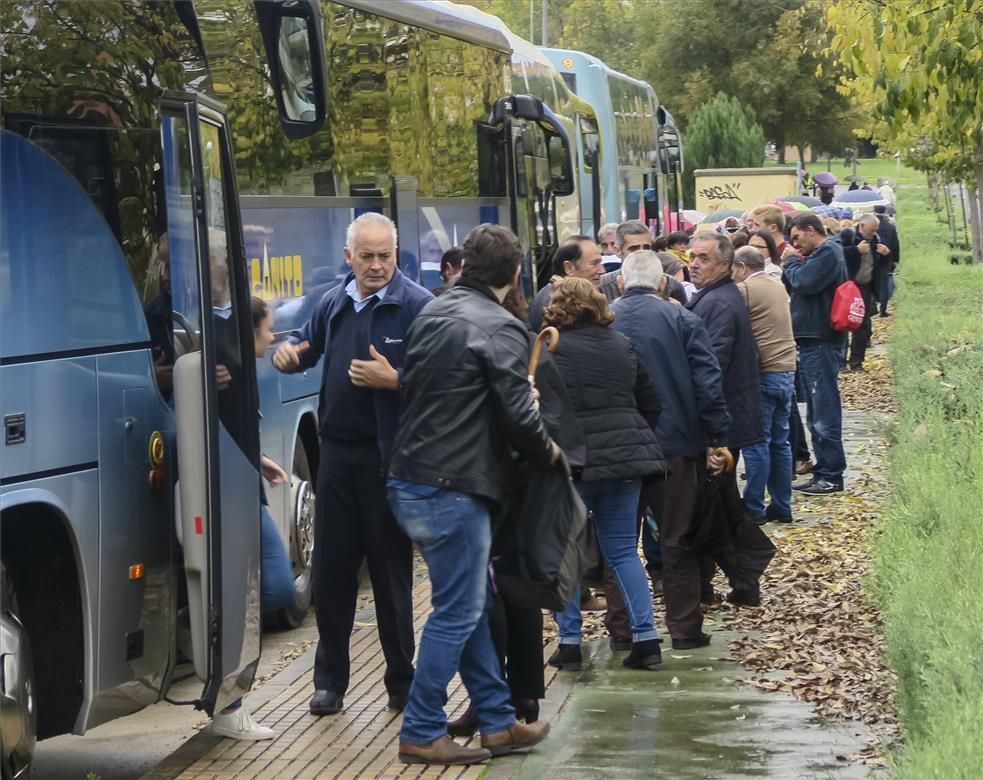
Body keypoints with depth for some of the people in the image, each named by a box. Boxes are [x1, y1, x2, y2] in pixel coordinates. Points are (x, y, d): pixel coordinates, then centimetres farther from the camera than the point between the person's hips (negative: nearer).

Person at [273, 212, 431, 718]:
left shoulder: (417, 306, -10)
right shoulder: (334, 303, 10)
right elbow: (307, 345, 25)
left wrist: (394, 380, -26)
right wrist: (287, 352, 3)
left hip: (388, 459, -6)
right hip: (337, 453, 6)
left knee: (391, 573, 4)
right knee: (330, 572, 9)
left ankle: (402, 682, 17)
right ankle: (330, 680, 20)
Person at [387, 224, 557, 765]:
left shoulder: (431, 313, 11)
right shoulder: (499, 327, -14)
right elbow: (517, 415, -18)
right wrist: (548, 452, 2)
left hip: (411, 481, 9)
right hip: (453, 488, -9)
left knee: (470, 604, 16)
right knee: (456, 612, 0)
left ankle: (497, 721, 22)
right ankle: (420, 734, 5)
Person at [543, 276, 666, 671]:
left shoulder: (551, 350, -9)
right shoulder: (622, 345, 10)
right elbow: (651, 404, 15)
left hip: (573, 460, -5)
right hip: (625, 456, 5)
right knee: (623, 550, 11)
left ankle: (570, 642, 7)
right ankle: (646, 638, 3)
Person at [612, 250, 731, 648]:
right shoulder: (682, 319, -6)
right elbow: (708, 381, -9)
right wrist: (717, 437, -4)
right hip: (674, 444, -1)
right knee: (678, 539, 8)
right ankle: (684, 627, 9)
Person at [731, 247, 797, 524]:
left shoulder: (744, 290, -11)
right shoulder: (778, 286, 13)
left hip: (762, 373, -7)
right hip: (787, 370, 7)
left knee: (756, 443, -3)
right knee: (780, 442, 12)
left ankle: (754, 508, 0)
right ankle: (782, 507, 16)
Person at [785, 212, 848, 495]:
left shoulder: (827, 252, -10)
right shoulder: (823, 253, 21)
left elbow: (804, 282, -21)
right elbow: (798, 286, 20)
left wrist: (790, 265, -4)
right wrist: (793, 266, 4)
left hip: (820, 344, -11)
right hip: (813, 344, 11)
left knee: (824, 413, -8)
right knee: (817, 416, 15)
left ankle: (831, 476, -5)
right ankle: (823, 473, 21)